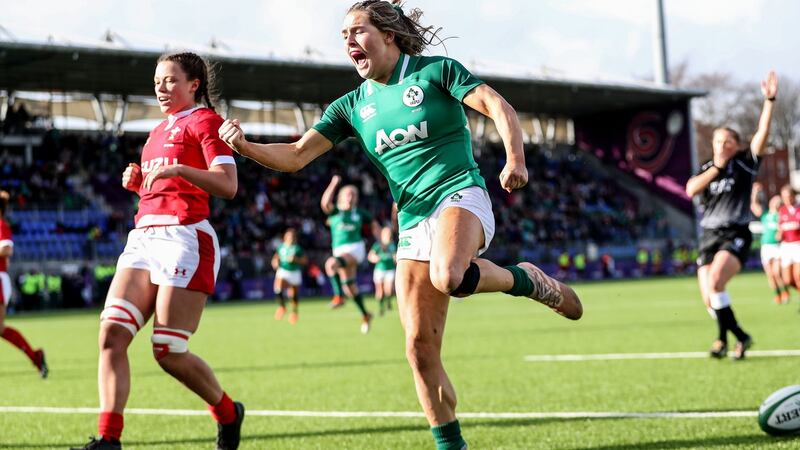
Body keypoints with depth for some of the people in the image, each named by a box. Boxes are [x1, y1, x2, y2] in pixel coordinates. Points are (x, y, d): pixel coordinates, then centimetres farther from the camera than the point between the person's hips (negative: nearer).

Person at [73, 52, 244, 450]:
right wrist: (137, 181, 12)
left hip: (184, 238, -8)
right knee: (111, 333, -12)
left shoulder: (204, 120, 1)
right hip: (143, 236, 8)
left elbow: (227, 185, -12)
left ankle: (228, 414, 17)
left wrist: (178, 168, -25)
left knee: (168, 352, -9)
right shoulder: (159, 131, 26)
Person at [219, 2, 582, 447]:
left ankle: (527, 281, -9)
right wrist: (243, 145, -10)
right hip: (413, 222, 5)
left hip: (460, 196, -5)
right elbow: (295, 156, 8)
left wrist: (516, 158, -26)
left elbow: (499, 107, -9)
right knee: (420, 349, -4)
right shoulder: (353, 106, 11)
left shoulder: (435, 71, -1)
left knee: (448, 277, -39)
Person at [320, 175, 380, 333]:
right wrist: (333, 184, -26)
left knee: (331, 263, -34)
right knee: (349, 286, 9)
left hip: (355, 248, -4)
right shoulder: (335, 211, 2)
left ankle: (338, 296, -29)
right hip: (340, 250, 4)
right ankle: (365, 315, 25)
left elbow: (374, 224, 20)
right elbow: (325, 203, -20)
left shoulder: (359, 213, 5)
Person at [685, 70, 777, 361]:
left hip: (735, 235, -5)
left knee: (715, 281, -28)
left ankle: (724, 337, -14)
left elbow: (762, 132, -9)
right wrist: (717, 166, -11)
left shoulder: (744, 162, 4)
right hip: (709, 236, 5)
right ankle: (739, 337, 18)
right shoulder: (706, 169, 13)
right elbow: (691, 190, -7)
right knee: (708, 299, -3)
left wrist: (769, 100, -18)